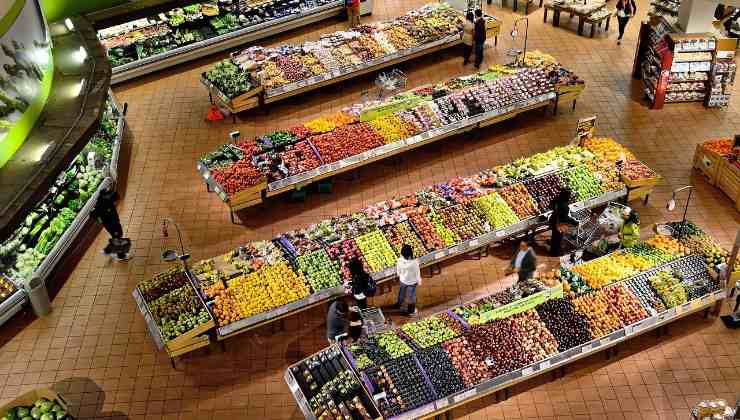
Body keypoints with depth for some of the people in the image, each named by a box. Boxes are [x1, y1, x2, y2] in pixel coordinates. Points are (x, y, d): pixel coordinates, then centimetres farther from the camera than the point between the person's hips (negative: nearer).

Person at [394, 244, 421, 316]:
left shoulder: (399, 260, -28)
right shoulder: (414, 262, -38)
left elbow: (398, 270, -8)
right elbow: (417, 272, -21)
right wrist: (419, 281, -1)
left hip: (403, 280, 3)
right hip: (412, 281, -3)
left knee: (401, 292, 32)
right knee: (411, 295, 23)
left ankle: (399, 304, 59)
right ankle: (411, 311, 45)